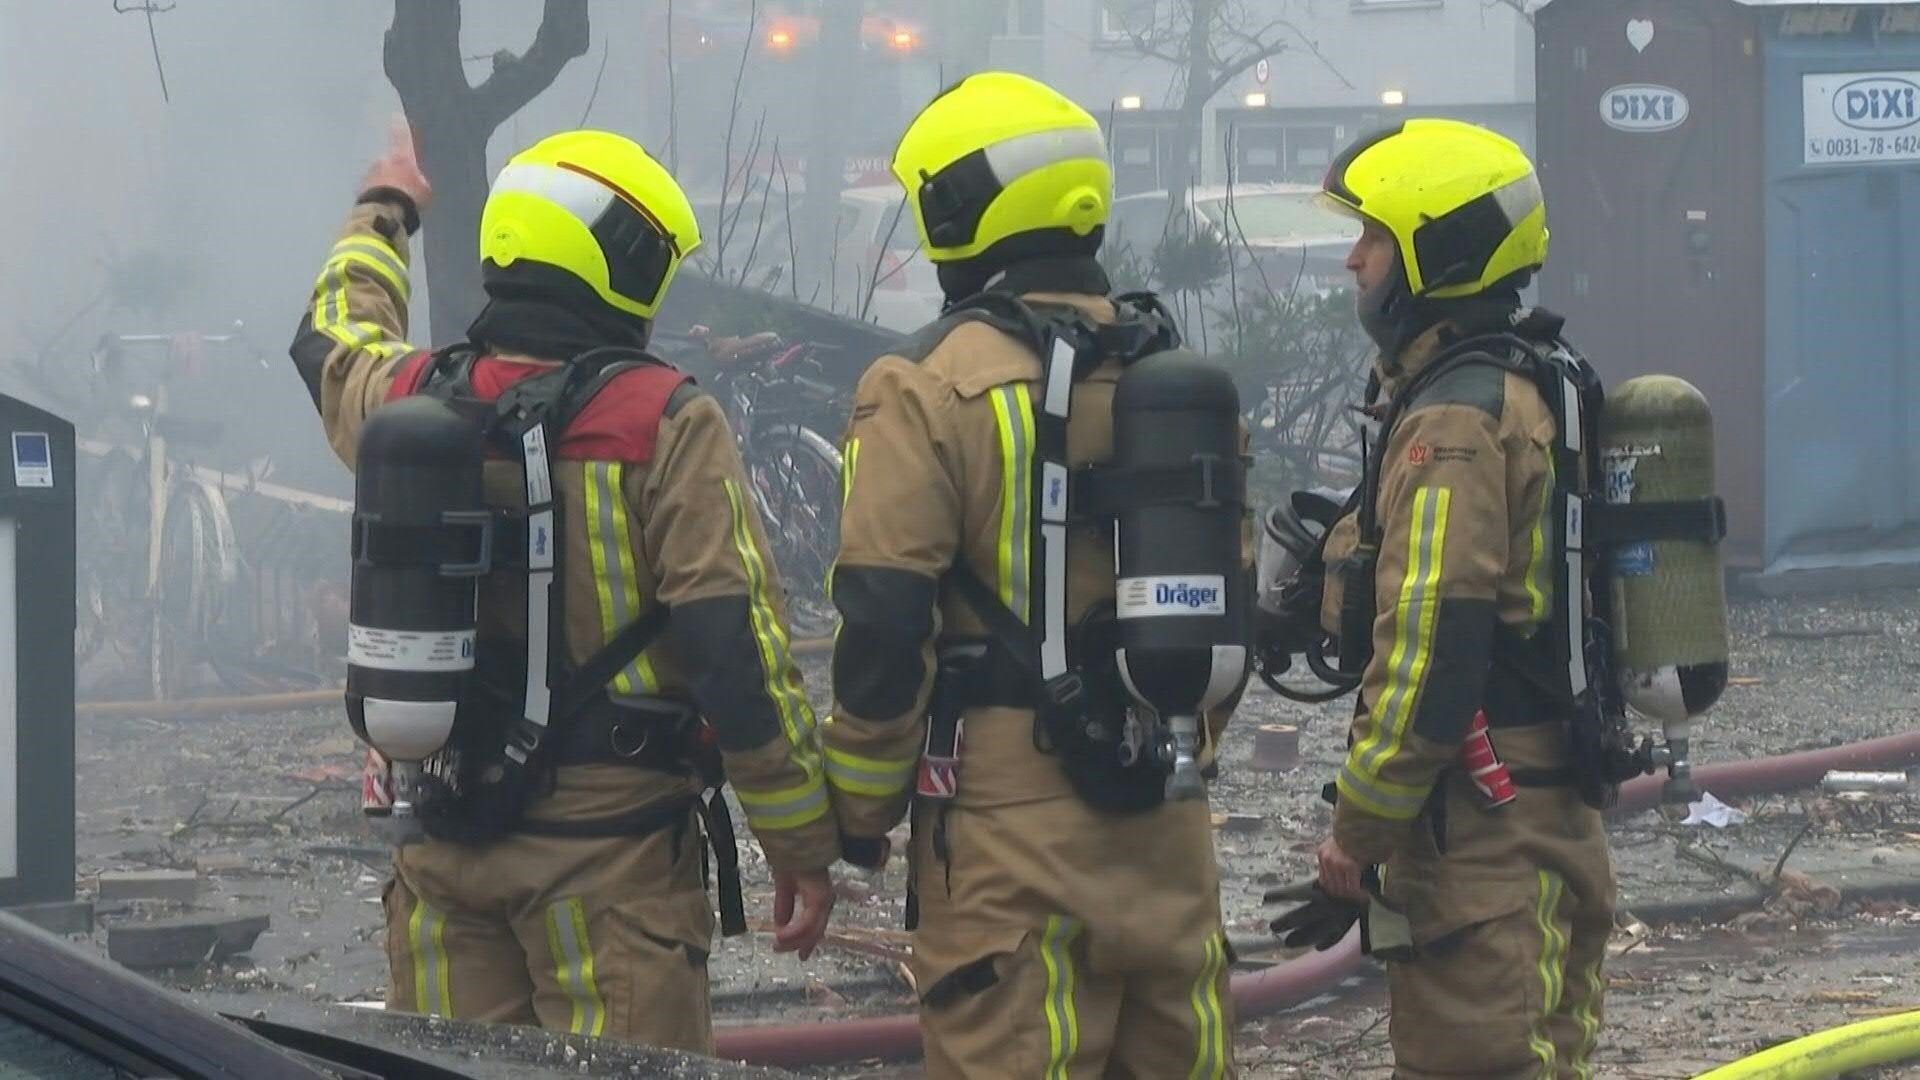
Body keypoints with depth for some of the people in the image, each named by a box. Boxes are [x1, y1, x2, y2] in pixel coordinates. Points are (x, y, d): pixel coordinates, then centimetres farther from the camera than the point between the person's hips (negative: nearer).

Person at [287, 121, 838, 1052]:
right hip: (611, 845, -5)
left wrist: (384, 212, 49)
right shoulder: (665, 426, -14)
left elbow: (333, 334, 29)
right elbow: (737, 648, -16)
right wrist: (802, 842, -8)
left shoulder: (409, 404, 3)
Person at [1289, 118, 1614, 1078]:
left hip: (1481, 840, -10)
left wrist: (1360, 828, -14)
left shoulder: (1451, 424, -17)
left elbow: (1429, 654, -22)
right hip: (1551, 811, 10)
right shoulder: (1527, 395, 15)